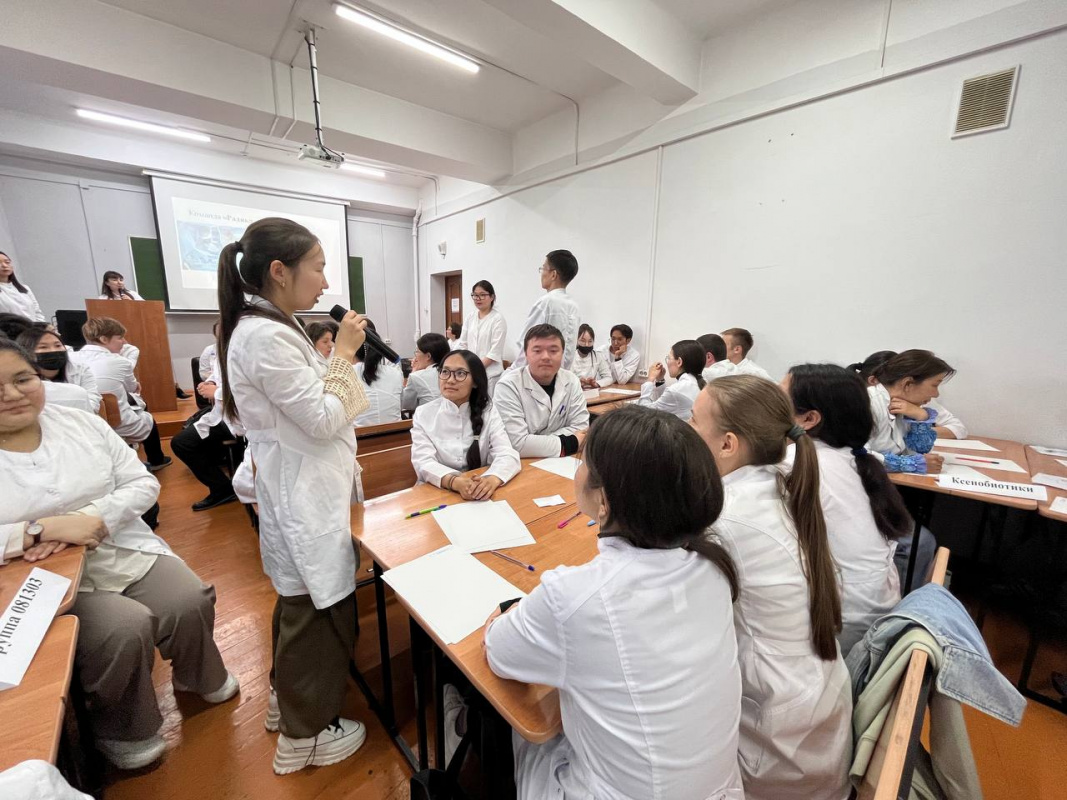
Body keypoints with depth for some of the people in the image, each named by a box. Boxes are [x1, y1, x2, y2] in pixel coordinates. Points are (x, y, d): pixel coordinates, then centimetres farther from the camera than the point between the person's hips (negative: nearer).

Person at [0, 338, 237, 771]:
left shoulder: (82, 422, 2)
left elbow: (144, 483, 0)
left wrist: (88, 518, -16)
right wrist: (45, 528, -24)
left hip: (127, 552, 3)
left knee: (190, 602, -12)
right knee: (126, 627, -24)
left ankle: (197, 677, 23)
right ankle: (121, 730, 8)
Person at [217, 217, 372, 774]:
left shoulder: (266, 327, 9)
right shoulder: (266, 336, -23)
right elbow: (323, 420, -21)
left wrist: (336, 358, 7)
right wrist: (344, 355, -14)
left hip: (302, 488, 10)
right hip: (304, 494, -10)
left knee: (299, 603, 26)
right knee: (318, 610, 8)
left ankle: (285, 699, 48)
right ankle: (305, 735, 31)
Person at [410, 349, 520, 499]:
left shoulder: (488, 411, 1)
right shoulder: (423, 413, 0)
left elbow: (508, 455, -11)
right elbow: (423, 462, -12)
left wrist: (491, 480, -32)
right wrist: (455, 481, -31)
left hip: (479, 496, 1)